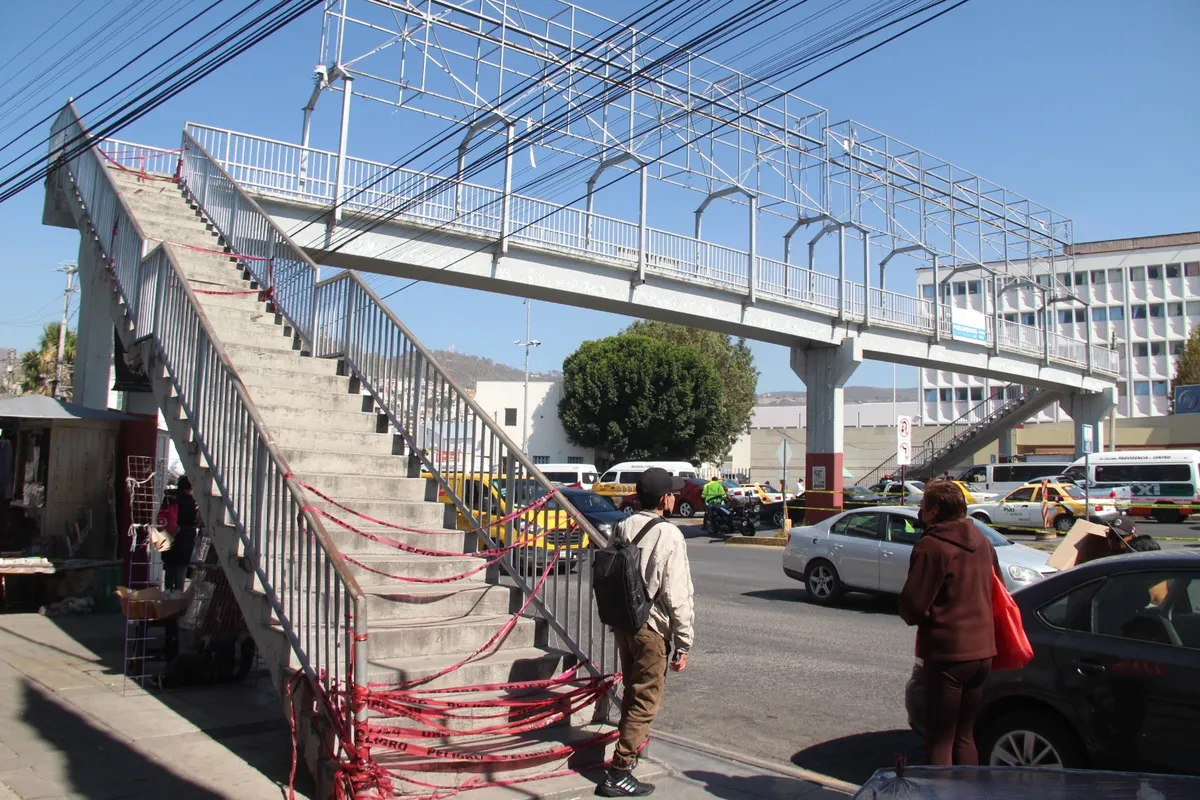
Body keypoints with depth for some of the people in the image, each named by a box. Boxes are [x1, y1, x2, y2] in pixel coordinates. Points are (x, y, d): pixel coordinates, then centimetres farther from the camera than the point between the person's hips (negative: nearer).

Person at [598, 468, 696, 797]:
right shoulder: (669, 535, -15)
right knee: (645, 699, 3)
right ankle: (619, 773, 4)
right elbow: (677, 595, -15)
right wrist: (683, 644, -9)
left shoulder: (622, 528, 4)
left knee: (632, 688, 24)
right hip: (650, 625, -7)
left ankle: (631, 742, 42)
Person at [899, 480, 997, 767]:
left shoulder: (931, 546, -16)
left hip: (947, 652, -7)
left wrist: (912, 615, 4)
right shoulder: (982, 543, 8)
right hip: (982, 650, 7)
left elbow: (913, 605, -17)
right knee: (964, 736, 18)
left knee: (939, 742, 1)